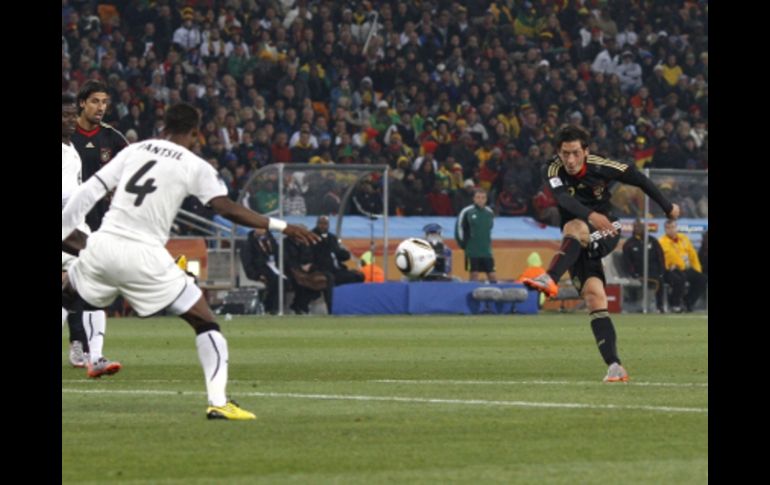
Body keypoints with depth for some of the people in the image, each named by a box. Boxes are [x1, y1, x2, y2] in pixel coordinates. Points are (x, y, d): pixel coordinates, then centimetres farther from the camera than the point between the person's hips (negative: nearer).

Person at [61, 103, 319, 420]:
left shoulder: (133, 151, 14)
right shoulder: (195, 166, 2)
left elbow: (88, 192, 12)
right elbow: (228, 209, -8)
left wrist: (63, 229, 19)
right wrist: (281, 227, -3)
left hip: (103, 247, 3)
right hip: (145, 256, -3)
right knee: (205, 323, 7)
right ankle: (218, 401, -3)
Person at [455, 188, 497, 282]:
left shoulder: (489, 213, 6)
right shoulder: (467, 212, -7)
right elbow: (459, 228, 0)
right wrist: (462, 243, 0)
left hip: (486, 251, 3)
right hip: (472, 251, -3)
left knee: (492, 275, 0)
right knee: (474, 274, 1)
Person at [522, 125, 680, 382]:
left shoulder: (600, 167, -10)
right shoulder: (554, 171, -10)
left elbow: (637, 178, 4)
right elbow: (564, 198, -31)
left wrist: (667, 206, 14)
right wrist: (591, 215, -49)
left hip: (605, 233, -2)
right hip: (576, 246, 2)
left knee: (574, 228, -34)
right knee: (594, 297, -16)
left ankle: (550, 279, -55)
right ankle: (614, 366, -20)